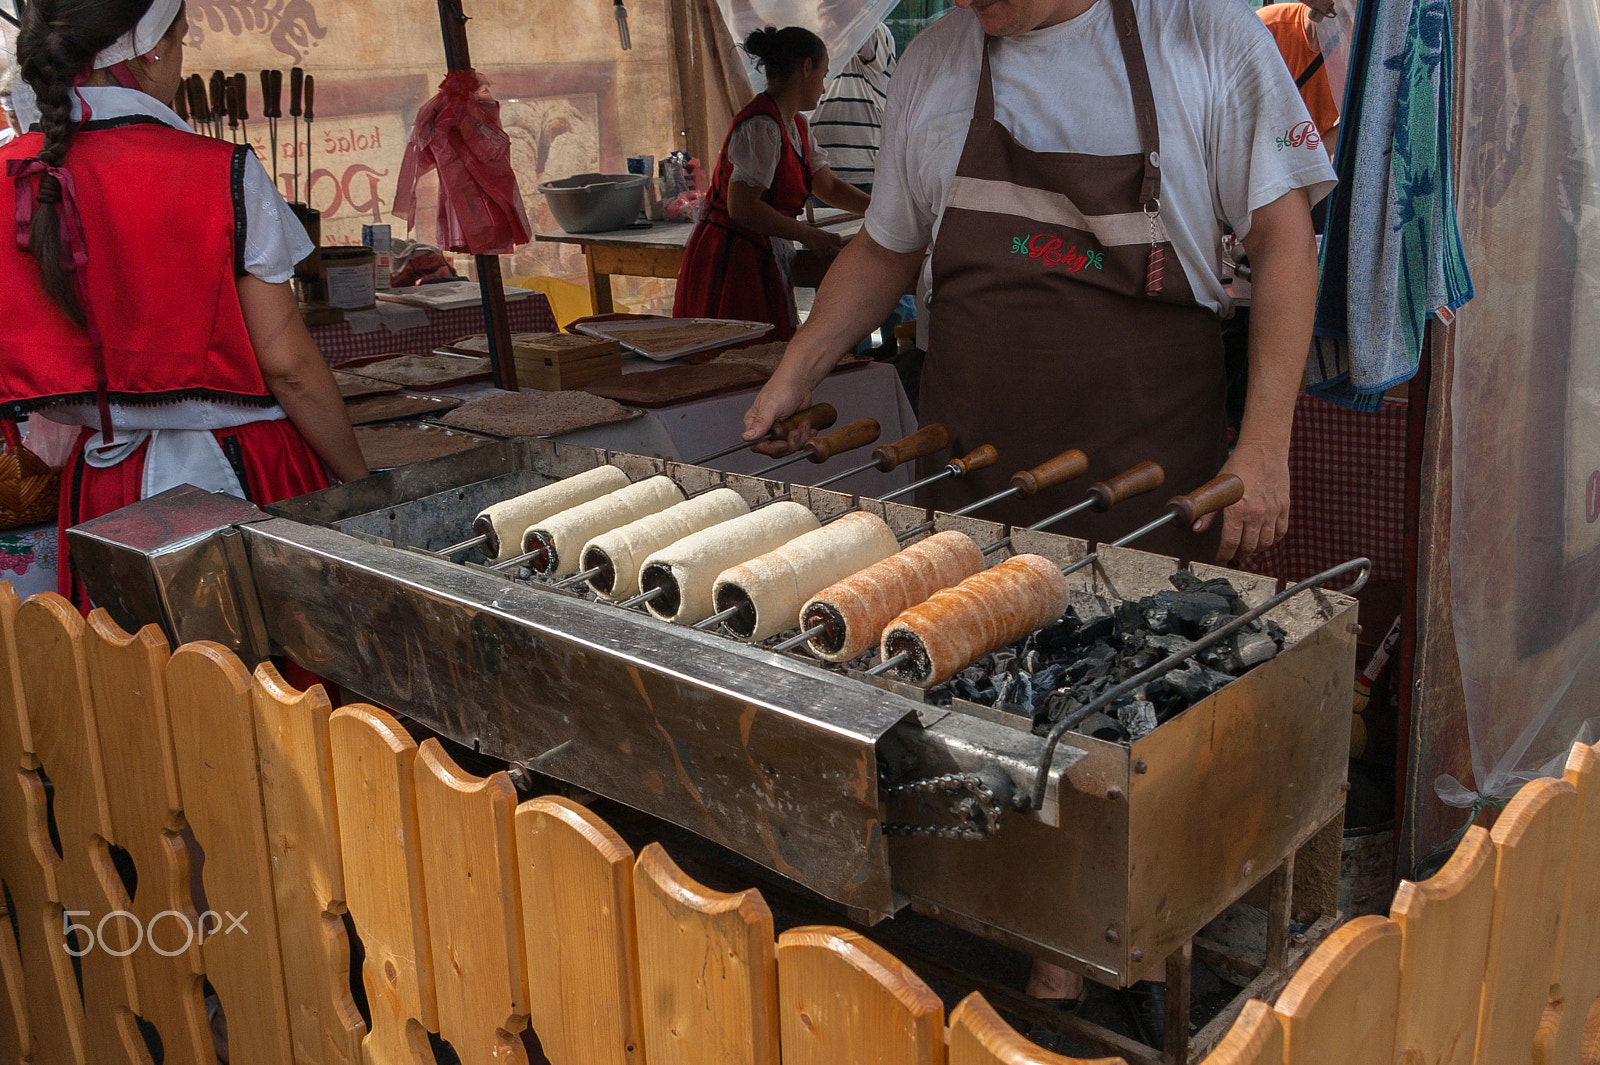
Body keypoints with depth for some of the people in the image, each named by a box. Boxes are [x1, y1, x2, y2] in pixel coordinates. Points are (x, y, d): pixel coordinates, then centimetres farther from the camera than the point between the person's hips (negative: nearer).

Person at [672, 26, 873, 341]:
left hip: (762, 257, 10)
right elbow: (742, 207, -24)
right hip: (733, 258, -10)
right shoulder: (762, 126, -17)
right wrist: (809, 235, -16)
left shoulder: (795, 125, 14)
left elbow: (828, 186, 22)